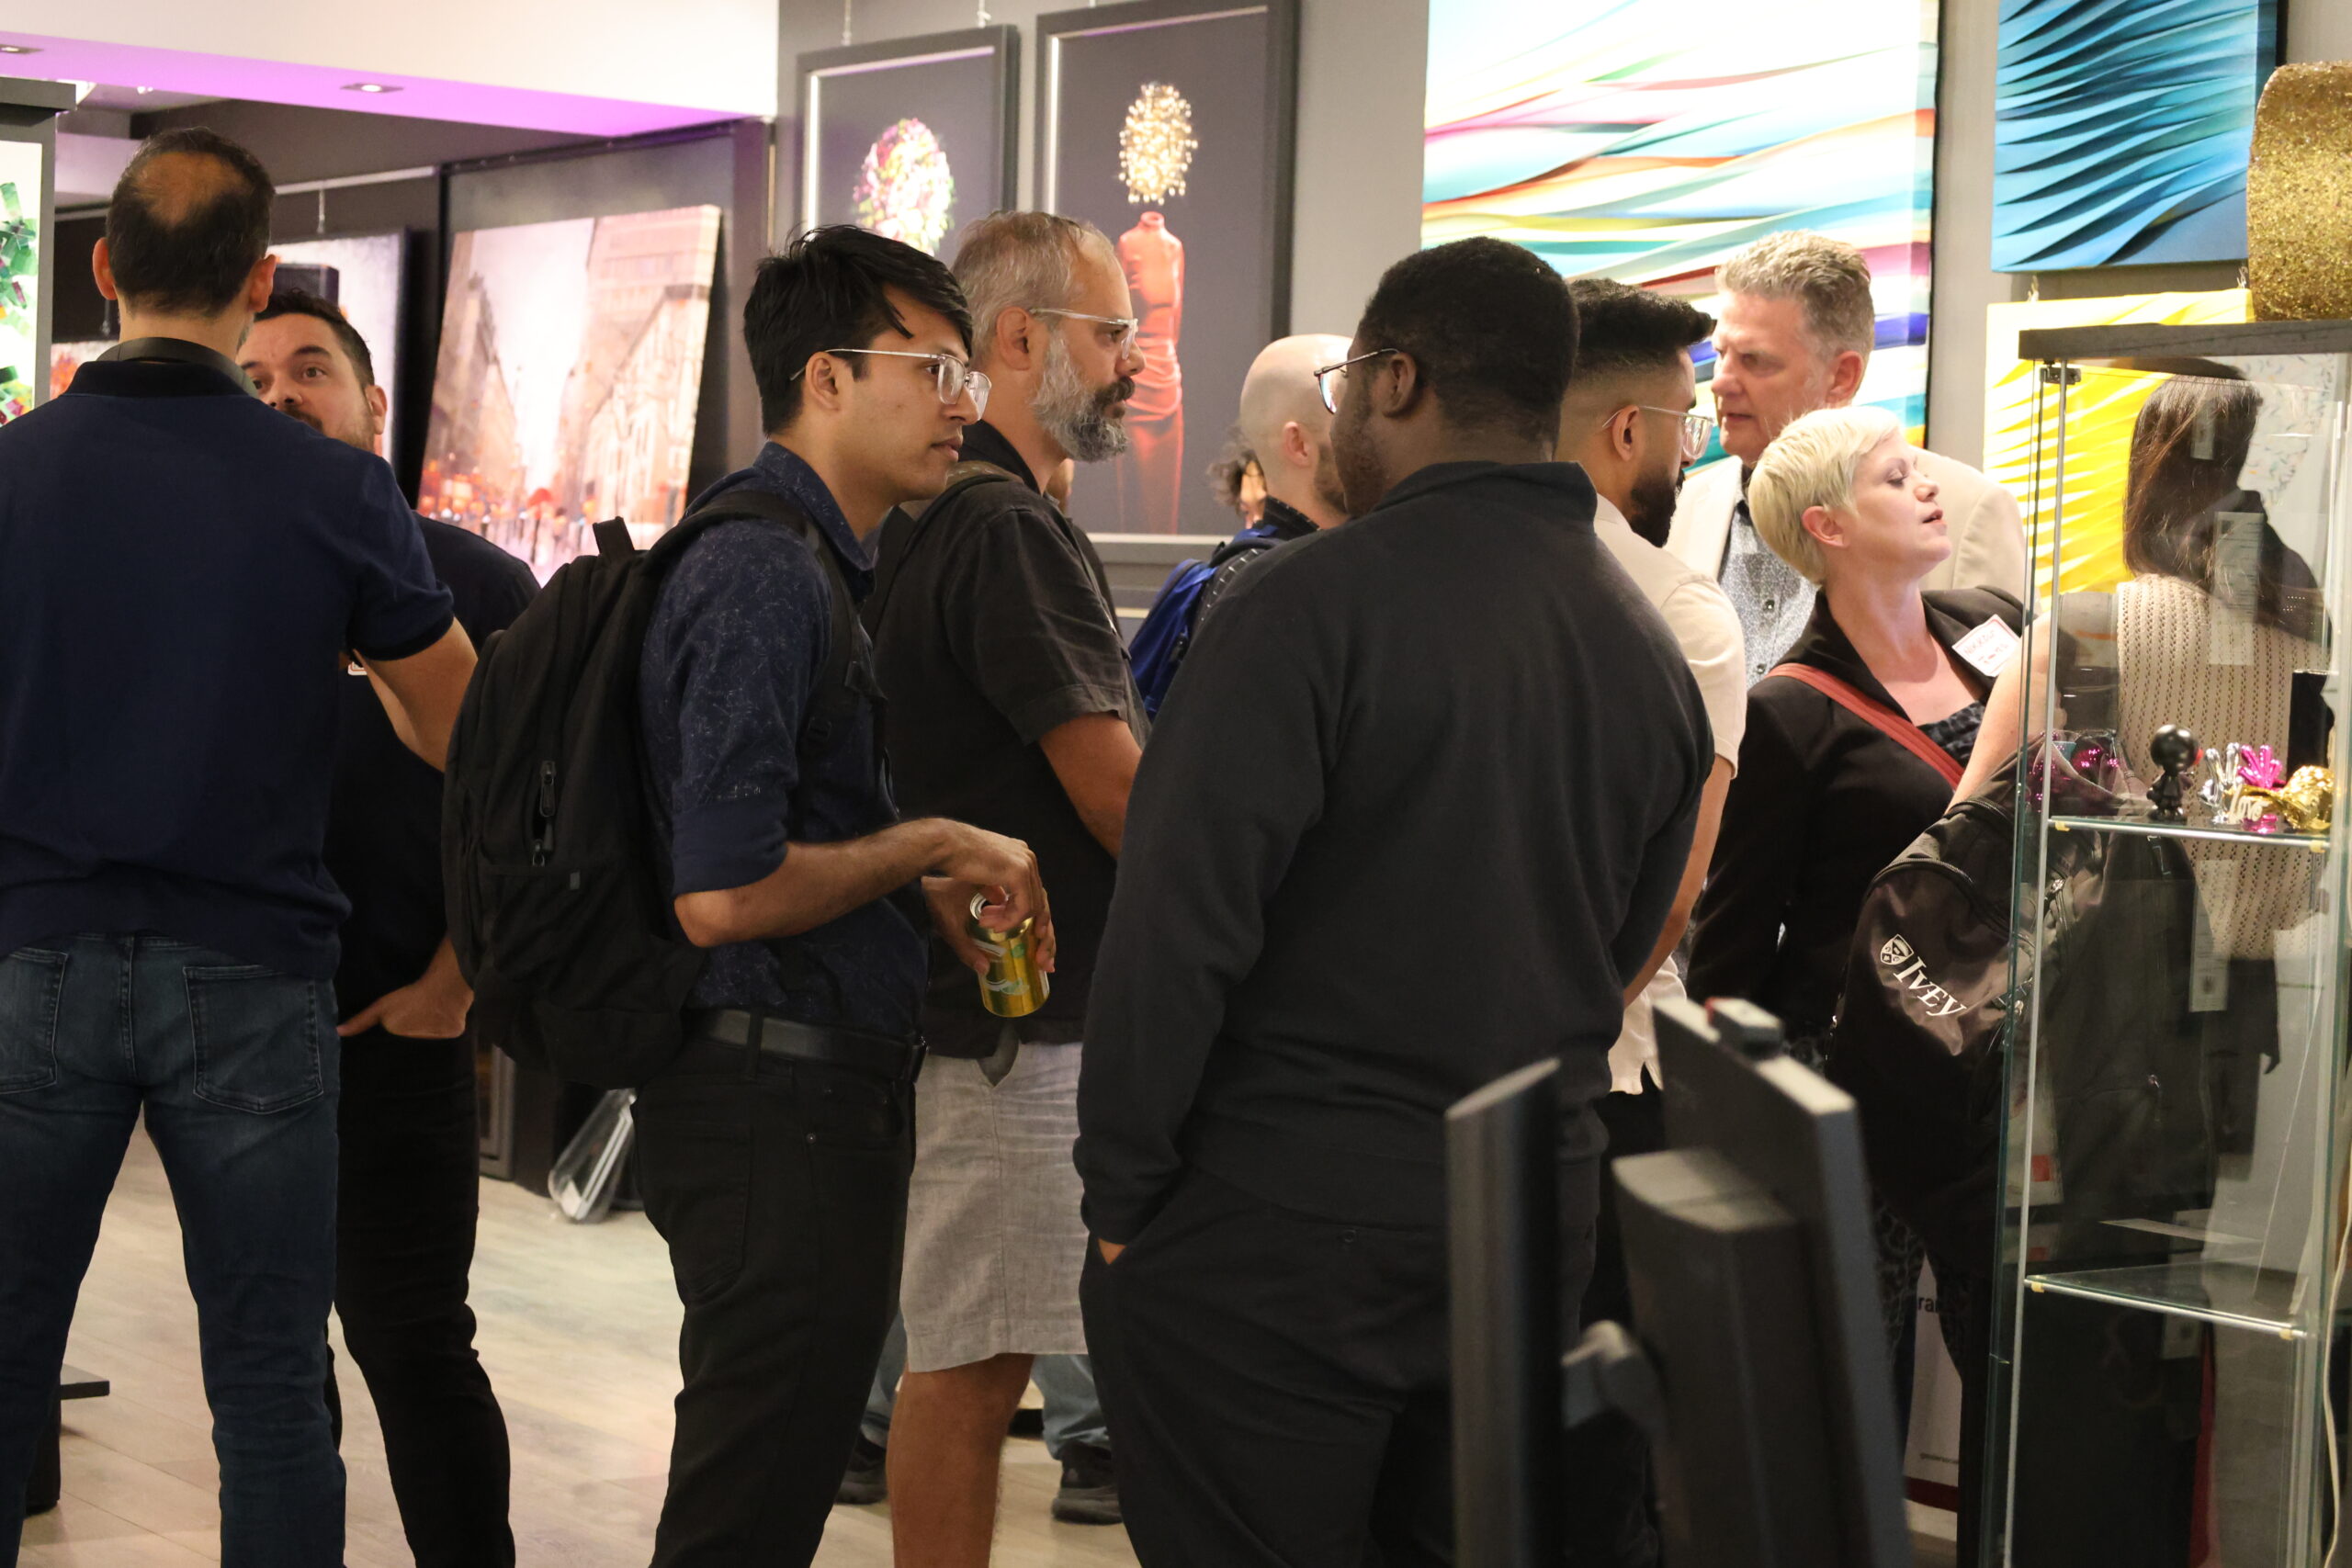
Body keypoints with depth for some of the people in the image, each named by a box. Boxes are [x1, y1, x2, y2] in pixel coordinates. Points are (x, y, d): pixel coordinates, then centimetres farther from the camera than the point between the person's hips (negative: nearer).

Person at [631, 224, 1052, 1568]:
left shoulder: (819, 561, 16)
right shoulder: (763, 574, -18)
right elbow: (722, 894, -24)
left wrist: (933, 895, 10)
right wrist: (926, 846, -12)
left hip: (820, 1091, 10)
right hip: (780, 1102, -10)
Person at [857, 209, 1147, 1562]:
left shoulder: (931, 518, 15)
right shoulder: (1010, 533, -17)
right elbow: (1123, 800, -18)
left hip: (974, 989, 10)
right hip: (1025, 1015, -10)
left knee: (961, 1356, 15)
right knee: (976, 1361, -4)